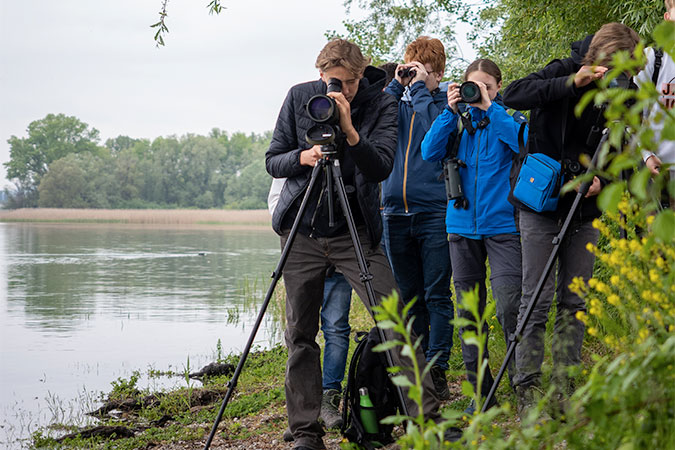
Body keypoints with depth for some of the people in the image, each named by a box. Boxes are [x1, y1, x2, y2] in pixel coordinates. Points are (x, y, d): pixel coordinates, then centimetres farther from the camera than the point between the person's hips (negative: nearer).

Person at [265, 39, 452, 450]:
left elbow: (382, 167, -14)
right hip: (303, 233, 2)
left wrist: (349, 130, -28)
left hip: (356, 231, -2)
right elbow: (273, 162, 5)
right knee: (300, 335, 2)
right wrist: (303, 157, -16)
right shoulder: (299, 98, 2)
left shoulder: (381, 104, -4)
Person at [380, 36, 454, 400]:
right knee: (408, 296, 9)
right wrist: (396, 86, -4)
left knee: (436, 294, -5)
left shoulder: (446, 101, 4)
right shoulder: (397, 100, 16)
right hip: (395, 212, 4)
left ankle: (437, 369, -1)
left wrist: (419, 88, -8)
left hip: (435, 210, -4)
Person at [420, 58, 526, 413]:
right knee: (469, 308, 6)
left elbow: (524, 143, -17)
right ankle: (481, 388, 14)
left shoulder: (509, 117, 4)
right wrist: (450, 111, -9)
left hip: (502, 224, -3)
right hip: (463, 224, 4)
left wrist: (490, 108, -14)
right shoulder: (458, 121, 12)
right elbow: (430, 152, -2)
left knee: (509, 305, -14)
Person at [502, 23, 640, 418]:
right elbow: (514, 95, -22)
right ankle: (528, 392, -3)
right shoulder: (564, 72, -9)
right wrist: (571, 83, -29)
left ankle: (565, 390, 11)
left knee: (574, 301, 5)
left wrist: (602, 179, -15)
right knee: (536, 301, -7)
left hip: (584, 208, 4)